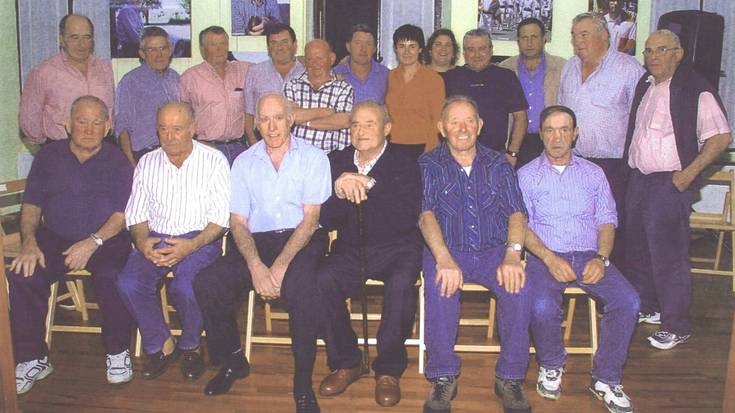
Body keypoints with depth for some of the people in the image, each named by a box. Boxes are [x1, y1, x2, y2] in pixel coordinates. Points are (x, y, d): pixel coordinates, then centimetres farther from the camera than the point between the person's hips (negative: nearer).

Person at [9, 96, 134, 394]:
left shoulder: (117, 161, 4)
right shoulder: (48, 156, 11)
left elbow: (122, 214, -4)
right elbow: (31, 205, 9)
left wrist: (93, 243, -19)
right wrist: (29, 242, -9)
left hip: (105, 241, -2)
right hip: (54, 239, 3)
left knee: (112, 278, -33)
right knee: (22, 276, -25)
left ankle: (118, 352, -10)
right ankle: (33, 359, -8)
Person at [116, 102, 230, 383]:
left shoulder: (214, 160, 0)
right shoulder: (147, 163, 13)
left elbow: (221, 216, -6)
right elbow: (136, 212, 12)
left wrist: (191, 245, -20)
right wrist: (142, 240, -10)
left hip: (200, 238, -4)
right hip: (155, 238, 4)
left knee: (185, 287, -32)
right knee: (129, 283, -23)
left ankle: (190, 346, -1)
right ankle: (160, 345, 0)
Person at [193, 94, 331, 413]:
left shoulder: (313, 157, 6)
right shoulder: (244, 162, 15)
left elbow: (311, 217, -4)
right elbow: (238, 221, 7)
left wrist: (280, 265, -18)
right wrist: (256, 266, -13)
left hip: (302, 240, -3)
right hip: (257, 241, 3)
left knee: (301, 286, -36)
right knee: (206, 284, -21)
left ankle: (303, 383, -18)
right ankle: (233, 361, 4)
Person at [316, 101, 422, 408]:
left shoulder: (404, 164, -4)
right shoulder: (337, 162, 7)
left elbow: (407, 219, -17)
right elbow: (326, 220, 2)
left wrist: (368, 185, -23)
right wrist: (339, 193, -19)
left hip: (397, 248, -3)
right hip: (351, 248, 3)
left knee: (401, 284, -33)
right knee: (322, 281, -25)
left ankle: (388, 371, -14)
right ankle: (345, 363, -6)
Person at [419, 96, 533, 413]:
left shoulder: (498, 164, 14)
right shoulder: (428, 165, 7)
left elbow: (516, 212, 3)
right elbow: (425, 214, -8)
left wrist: (512, 254, -18)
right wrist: (443, 258, -26)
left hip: (493, 250, 2)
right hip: (446, 250, -1)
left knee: (520, 286, -28)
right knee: (439, 285, -34)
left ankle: (510, 378, -13)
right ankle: (443, 377, -19)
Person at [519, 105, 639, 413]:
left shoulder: (593, 173, 16)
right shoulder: (527, 175, 9)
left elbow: (607, 220, 11)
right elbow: (521, 225, 0)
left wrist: (601, 258, -9)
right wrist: (550, 259, -15)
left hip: (590, 256, 3)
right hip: (545, 257, -2)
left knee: (628, 300, -24)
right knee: (542, 306, -32)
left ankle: (606, 379, -6)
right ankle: (551, 367, 0)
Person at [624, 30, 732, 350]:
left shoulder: (696, 91, -12)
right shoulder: (644, 86, 12)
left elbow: (721, 137, -15)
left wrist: (690, 172, -19)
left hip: (670, 183, -8)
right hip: (638, 179, 8)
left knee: (669, 254, -6)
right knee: (637, 249, 16)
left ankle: (676, 327, 6)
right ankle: (645, 307, 34)